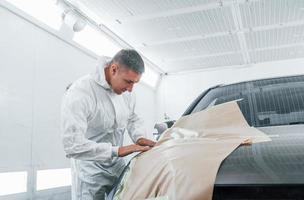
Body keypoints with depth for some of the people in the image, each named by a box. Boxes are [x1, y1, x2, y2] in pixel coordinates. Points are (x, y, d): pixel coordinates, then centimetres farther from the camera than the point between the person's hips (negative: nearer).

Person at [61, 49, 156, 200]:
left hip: (117, 165, 6)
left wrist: (139, 137, -9)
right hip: (90, 171, -6)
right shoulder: (79, 93, -26)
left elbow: (133, 119, 13)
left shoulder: (126, 92, -5)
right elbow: (72, 144, -30)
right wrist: (117, 150, -31)